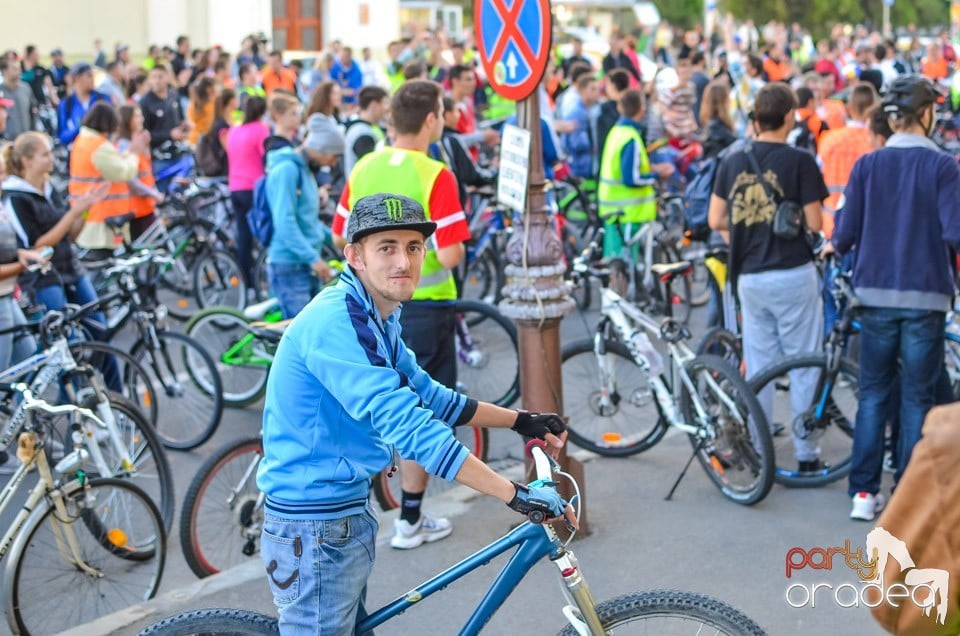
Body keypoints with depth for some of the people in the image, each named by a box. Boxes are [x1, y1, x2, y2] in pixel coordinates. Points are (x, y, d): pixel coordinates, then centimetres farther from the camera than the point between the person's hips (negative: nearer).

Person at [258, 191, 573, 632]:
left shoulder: (376, 319, 8)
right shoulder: (335, 323, -24)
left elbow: (430, 399, 17)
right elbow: (408, 427, -32)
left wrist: (521, 421, 9)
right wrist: (517, 496, -33)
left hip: (348, 511, 10)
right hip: (316, 527, -10)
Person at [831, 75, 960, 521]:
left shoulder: (867, 165, 0)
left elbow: (845, 234, -1)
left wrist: (834, 247, 20)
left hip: (876, 292, 2)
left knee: (873, 392, 12)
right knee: (918, 397, 6)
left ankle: (864, 492, 10)